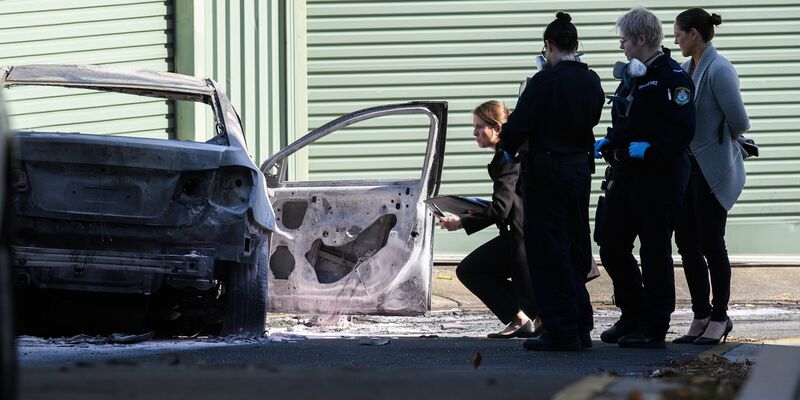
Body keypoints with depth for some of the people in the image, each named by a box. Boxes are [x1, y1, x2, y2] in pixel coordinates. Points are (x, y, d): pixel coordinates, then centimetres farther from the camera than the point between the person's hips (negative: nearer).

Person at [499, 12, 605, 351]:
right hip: (581, 168, 7)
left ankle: (561, 331, -3)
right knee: (576, 250, 14)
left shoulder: (544, 81, -17)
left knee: (548, 252, -1)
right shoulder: (592, 82, 4)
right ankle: (580, 328, 17)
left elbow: (519, 125, -17)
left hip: (546, 173, -7)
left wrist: (509, 148, 5)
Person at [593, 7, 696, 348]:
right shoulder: (631, 75, 16)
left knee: (655, 251, -3)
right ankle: (632, 317, 23)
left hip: (659, 176, -9)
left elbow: (682, 130, -20)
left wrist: (648, 150, -24)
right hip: (625, 173, 9)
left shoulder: (672, 77, -12)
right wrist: (608, 143, 11)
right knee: (612, 247, 10)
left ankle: (654, 329, 4)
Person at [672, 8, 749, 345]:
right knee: (686, 241, 8)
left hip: (713, 167, -8)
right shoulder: (685, 70, 9)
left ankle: (719, 318, 9)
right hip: (688, 164, 8)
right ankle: (702, 317, 16)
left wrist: (720, 138, 1)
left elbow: (739, 122, -16)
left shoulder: (719, 70, -16)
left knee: (710, 243, -2)